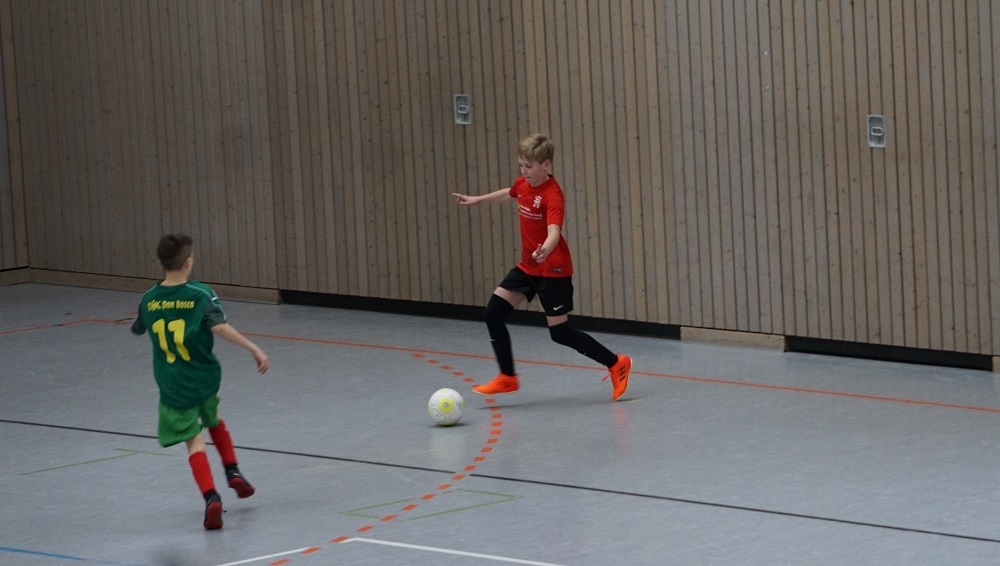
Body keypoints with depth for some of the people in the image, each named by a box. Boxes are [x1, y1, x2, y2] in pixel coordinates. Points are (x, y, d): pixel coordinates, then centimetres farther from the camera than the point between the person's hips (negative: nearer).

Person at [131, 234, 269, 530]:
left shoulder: (149, 300, -2)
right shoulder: (201, 294, -12)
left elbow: (138, 330, 18)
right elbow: (219, 327, -26)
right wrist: (254, 349, -28)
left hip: (173, 386, 0)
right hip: (205, 378, 0)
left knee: (194, 441, -1)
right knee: (213, 419, 31)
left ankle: (211, 497, -21)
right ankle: (233, 471, 27)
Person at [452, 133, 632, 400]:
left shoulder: (552, 195, -24)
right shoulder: (523, 185, 0)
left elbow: (554, 232, -39)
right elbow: (509, 194, 26)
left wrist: (544, 251, -60)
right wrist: (477, 200, 38)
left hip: (553, 270, -8)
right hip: (527, 267, 8)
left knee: (560, 332, -4)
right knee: (493, 313, 1)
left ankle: (616, 364, 12)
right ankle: (507, 378, 13)